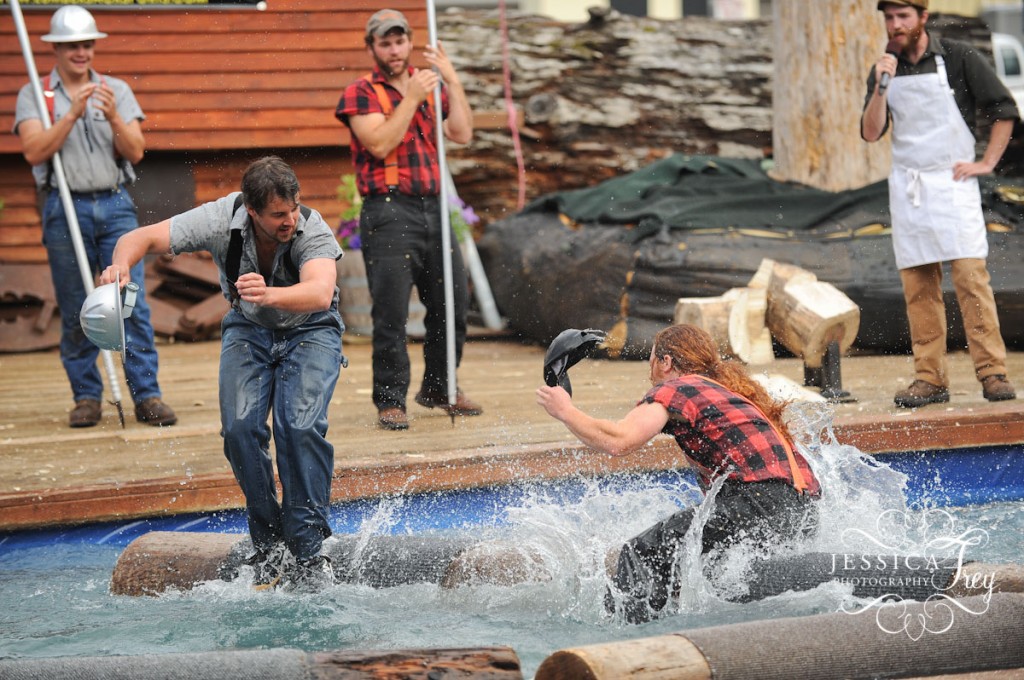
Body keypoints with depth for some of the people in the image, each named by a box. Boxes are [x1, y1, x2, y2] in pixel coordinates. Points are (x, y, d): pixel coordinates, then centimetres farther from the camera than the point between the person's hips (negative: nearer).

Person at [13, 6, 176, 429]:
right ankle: (87, 397, 11)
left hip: (115, 206, 1)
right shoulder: (33, 95, 6)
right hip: (65, 209, -1)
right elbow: (35, 151, -9)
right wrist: (73, 114, -17)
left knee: (133, 304, -6)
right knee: (75, 311, 2)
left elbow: (135, 152, 2)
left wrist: (113, 117, -16)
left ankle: (147, 396, -4)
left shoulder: (117, 91, 11)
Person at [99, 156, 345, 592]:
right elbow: (143, 237, -24)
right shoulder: (220, 220, -25)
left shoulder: (313, 231, -31)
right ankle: (269, 545, -3)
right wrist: (122, 263, -46)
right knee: (240, 427, -19)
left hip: (310, 331, -2)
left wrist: (270, 294, -68)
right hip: (248, 330, 2)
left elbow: (320, 292, -48)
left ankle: (308, 554, -16)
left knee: (300, 426, -24)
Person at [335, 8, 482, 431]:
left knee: (453, 303, 9)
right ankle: (390, 400, 0)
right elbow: (380, 144, -13)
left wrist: (452, 81, -1)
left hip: (433, 208, 6)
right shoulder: (360, 94, 1)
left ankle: (438, 388, 25)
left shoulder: (433, 89, 17)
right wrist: (411, 98, -12)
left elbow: (462, 135, 4)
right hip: (389, 213, -5)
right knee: (391, 314, -7)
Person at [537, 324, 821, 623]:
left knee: (641, 555, -8)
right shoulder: (730, 389, 29)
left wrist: (565, 411, 4)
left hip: (760, 503, -9)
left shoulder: (676, 388, 4)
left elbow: (618, 441, -10)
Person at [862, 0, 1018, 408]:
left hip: (952, 183, -4)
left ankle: (992, 372, -9)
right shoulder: (884, 71, 9)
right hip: (906, 187, 4)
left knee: (971, 276, -11)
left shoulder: (959, 59, -2)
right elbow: (871, 133, -1)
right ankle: (930, 378, 6)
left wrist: (987, 162, -4)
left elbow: (1005, 110, 2)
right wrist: (881, 87, -14)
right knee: (918, 287, 3)